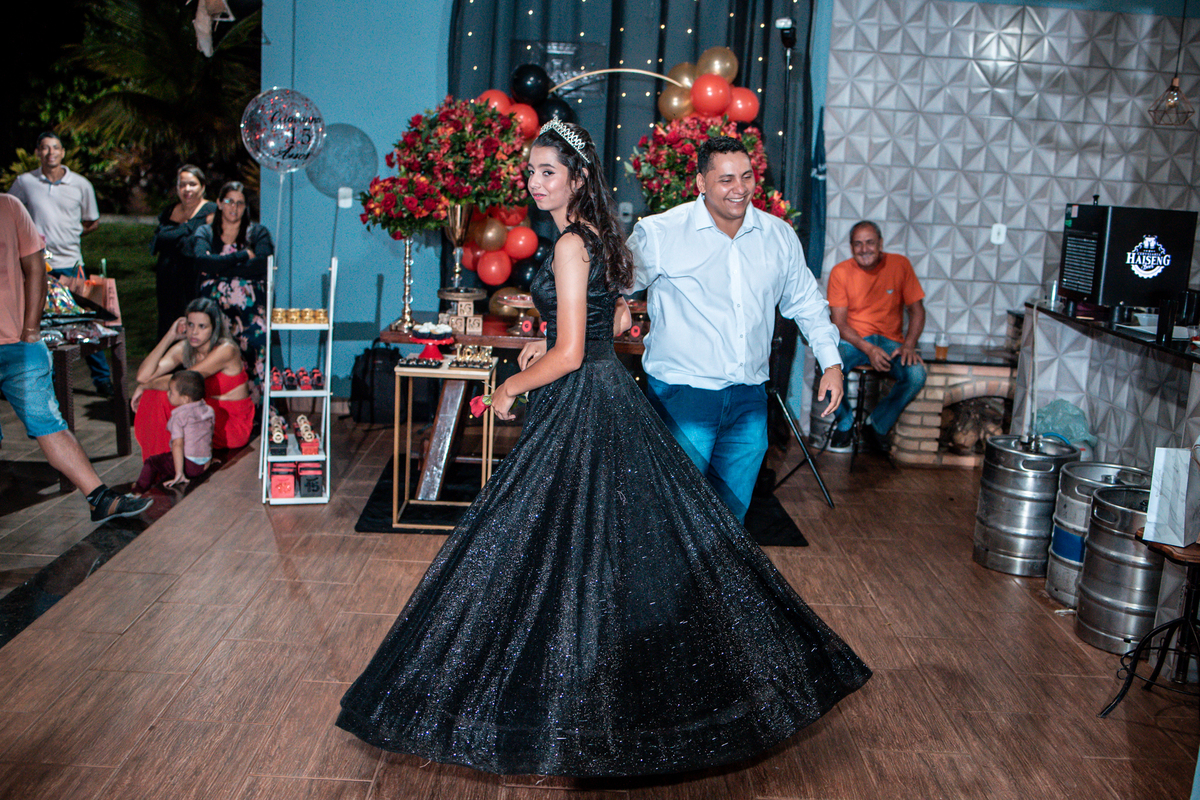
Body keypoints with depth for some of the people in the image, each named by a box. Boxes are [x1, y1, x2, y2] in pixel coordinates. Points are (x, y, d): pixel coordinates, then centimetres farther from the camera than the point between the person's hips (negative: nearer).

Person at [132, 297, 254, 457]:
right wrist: (170, 336, -10)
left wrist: (145, 386, -10)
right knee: (155, 395, -12)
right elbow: (143, 376, -11)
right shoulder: (183, 348, -1)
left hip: (233, 425, -7)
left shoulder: (226, 350, -22)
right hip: (207, 413, 7)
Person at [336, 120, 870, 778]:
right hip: (609, 395, 10)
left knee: (562, 554, -1)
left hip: (578, 410, -10)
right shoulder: (600, 237, 11)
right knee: (620, 544, 17)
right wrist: (546, 345, 18)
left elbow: (569, 354, -20)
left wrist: (509, 390, -7)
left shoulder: (570, 245, -17)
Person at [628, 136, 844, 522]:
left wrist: (831, 361, 15)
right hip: (682, 393, -4)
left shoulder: (779, 236, 7)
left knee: (732, 509, 12)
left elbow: (806, 301, 20)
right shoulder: (659, 234, -7)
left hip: (749, 399, 4)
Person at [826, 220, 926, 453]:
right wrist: (868, 349, -22)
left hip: (890, 340, 1)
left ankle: (877, 425, -2)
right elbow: (839, 323, -7)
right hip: (853, 340, -1)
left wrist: (909, 345, -16)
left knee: (917, 374, -28)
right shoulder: (840, 272, -4)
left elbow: (916, 310, 2)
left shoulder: (900, 265, -2)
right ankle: (845, 421, -2)